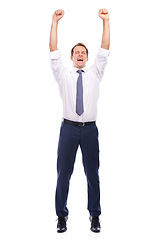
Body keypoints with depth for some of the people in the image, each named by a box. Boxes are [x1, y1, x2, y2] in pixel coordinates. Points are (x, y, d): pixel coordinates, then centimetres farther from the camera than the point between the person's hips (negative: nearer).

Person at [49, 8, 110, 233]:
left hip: (90, 129, 1)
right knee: (63, 172, 3)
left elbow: (105, 49, 4)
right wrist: (55, 22, -5)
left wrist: (106, 21, -3)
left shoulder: (95, 73, 12)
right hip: (69, 128, 0)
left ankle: (95, 215, 18)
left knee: (92, 173, 6)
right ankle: (62, 215, 16)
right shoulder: (63, 75, 10)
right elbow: (53, 51, 2)